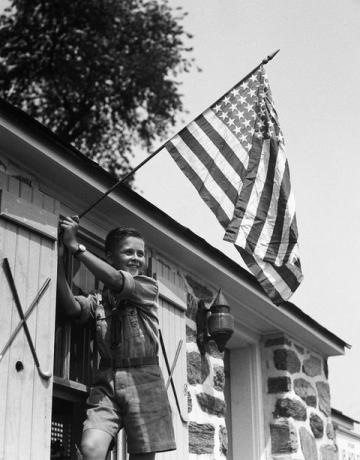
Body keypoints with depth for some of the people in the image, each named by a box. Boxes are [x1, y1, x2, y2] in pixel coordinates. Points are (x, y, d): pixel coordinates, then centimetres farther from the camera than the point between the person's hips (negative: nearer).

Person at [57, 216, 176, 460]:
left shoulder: (148, 287, 5)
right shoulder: (98, 300, 11)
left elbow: (115, 280, -14)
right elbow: (71, 306, -10)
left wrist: (76, 246, -13)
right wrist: (60, 256, -17)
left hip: (143, 379, -1)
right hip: (107, 381, 1)